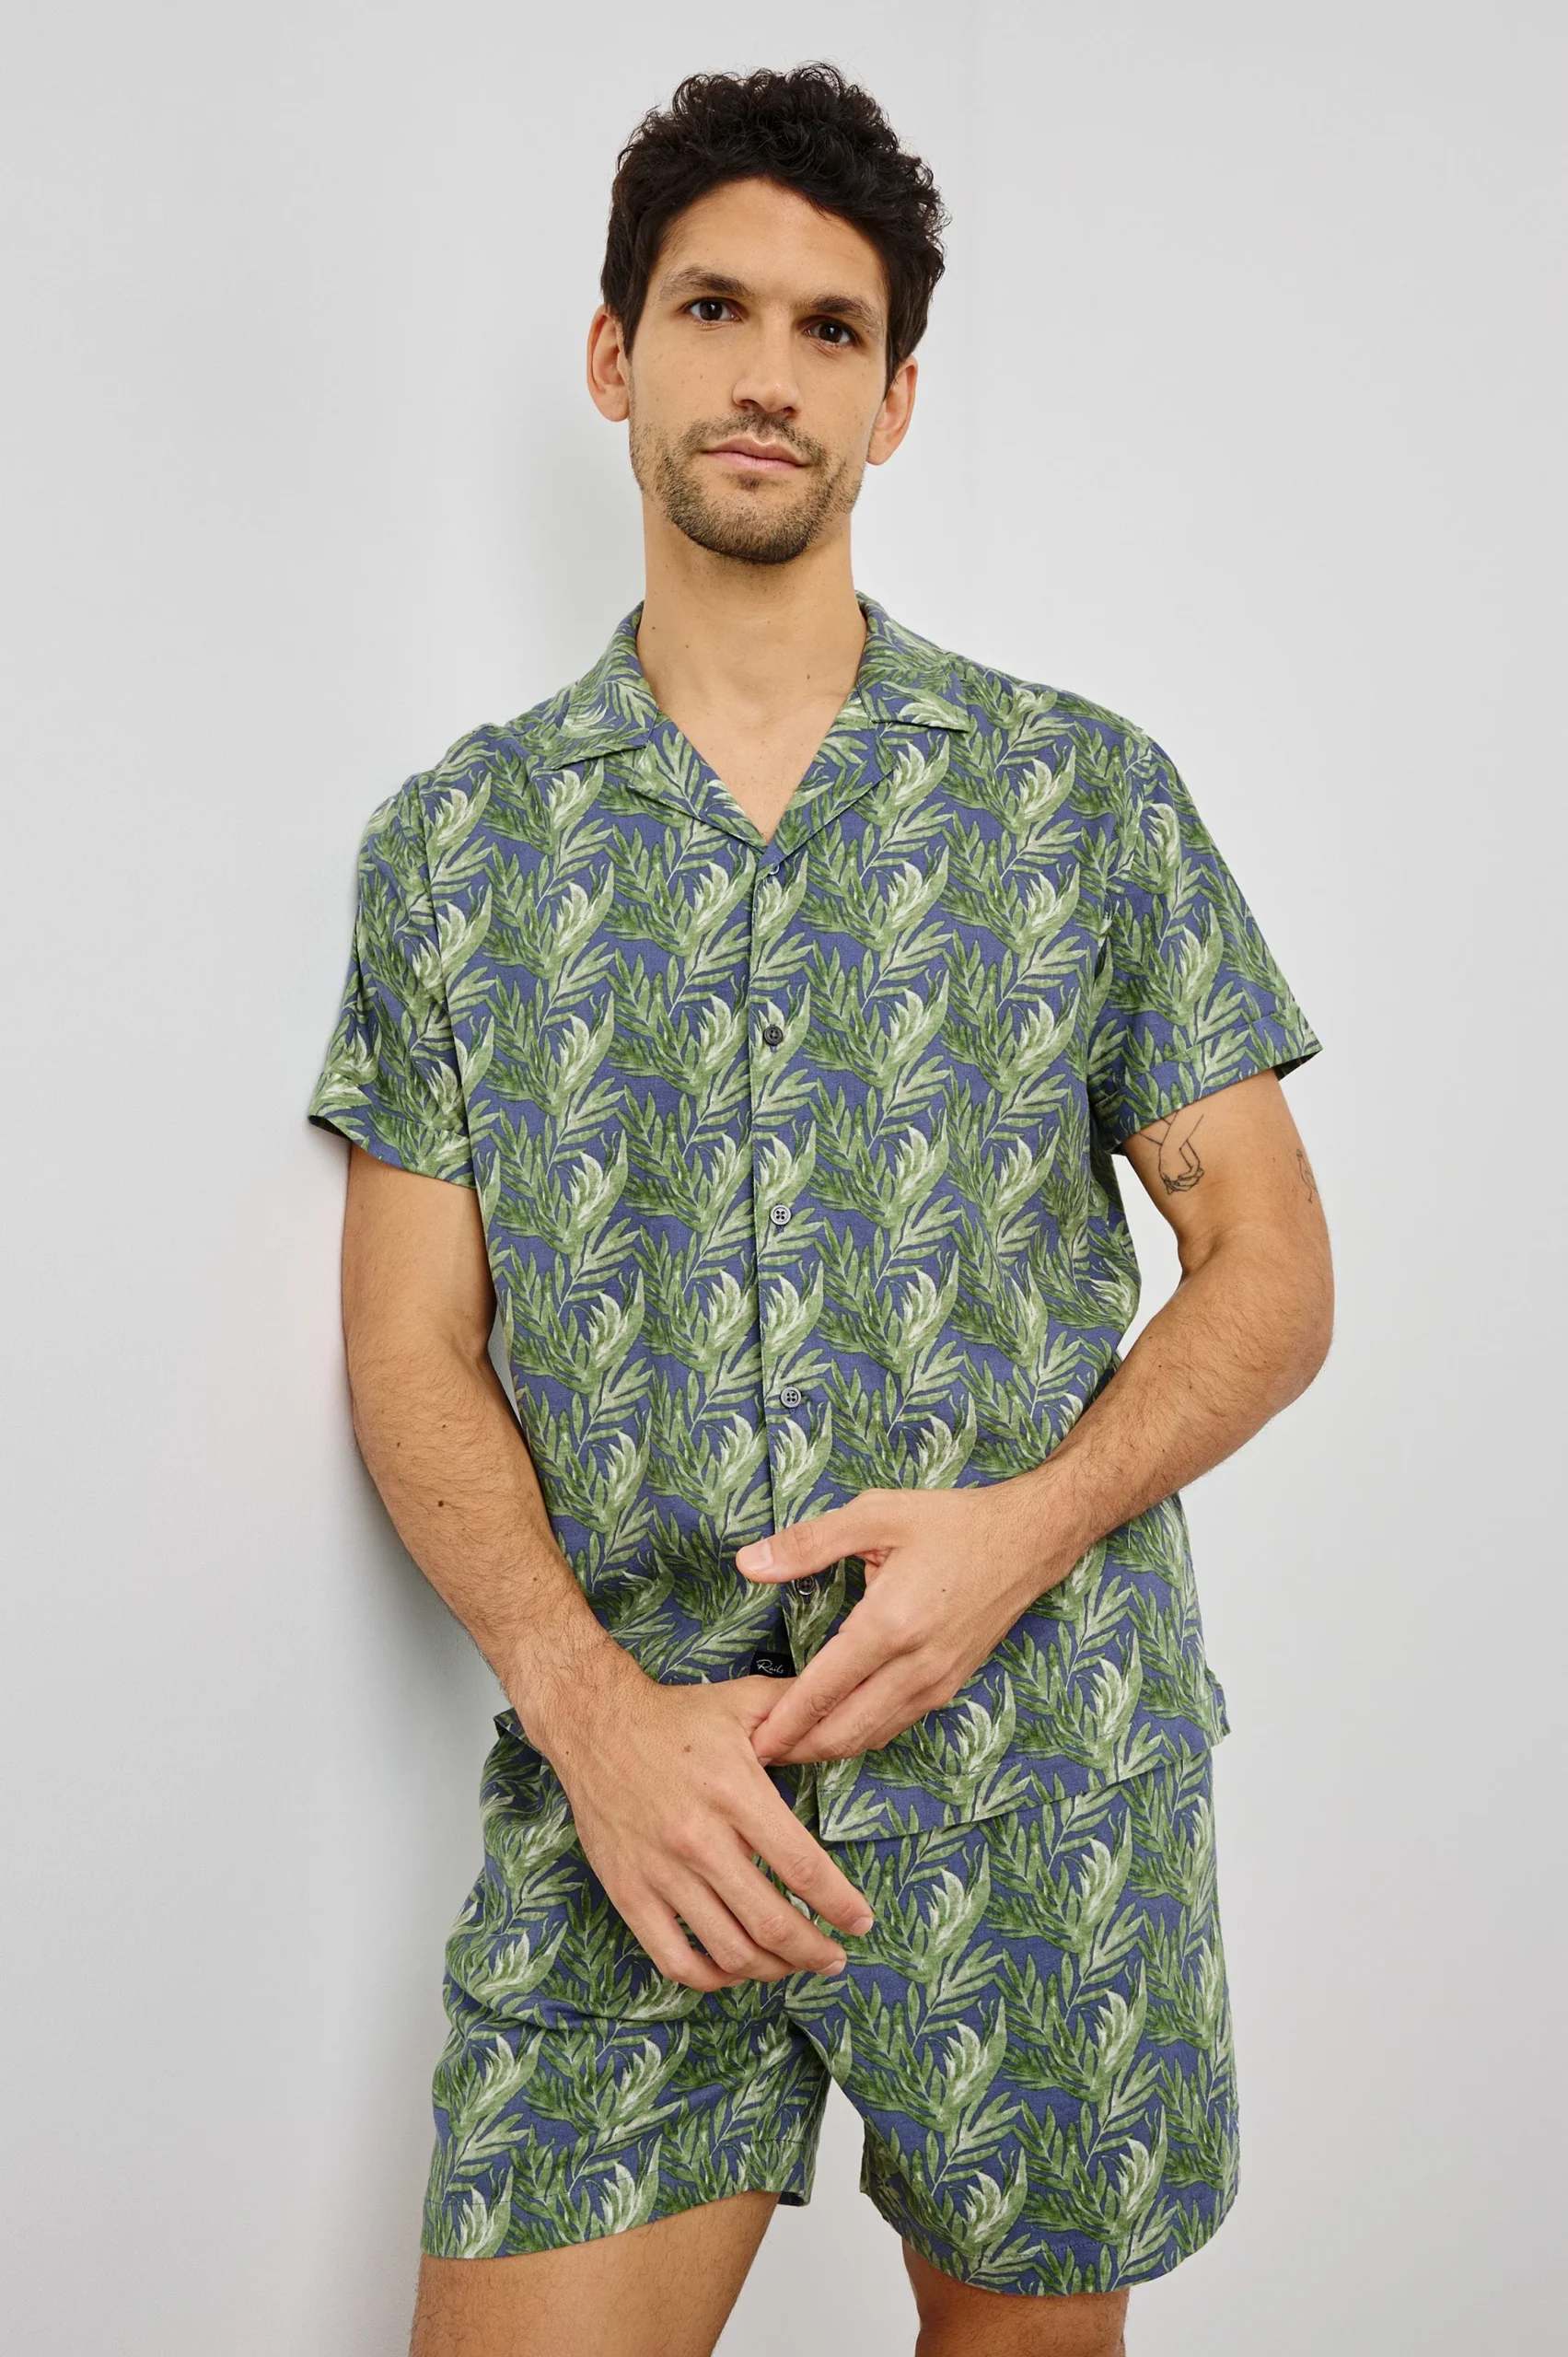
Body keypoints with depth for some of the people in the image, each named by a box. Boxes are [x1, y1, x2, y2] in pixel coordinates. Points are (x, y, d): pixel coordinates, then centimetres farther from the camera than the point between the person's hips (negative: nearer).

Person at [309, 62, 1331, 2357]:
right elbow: (414, 1351, 2)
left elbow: (1269, 1267, 3)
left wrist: (1029, 1519, -15)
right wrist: (590, 1698, -14)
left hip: (1040, 1773, 0)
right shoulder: (457, 838, 4)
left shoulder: (1089, 792, 2)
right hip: (620, 1783, 1)